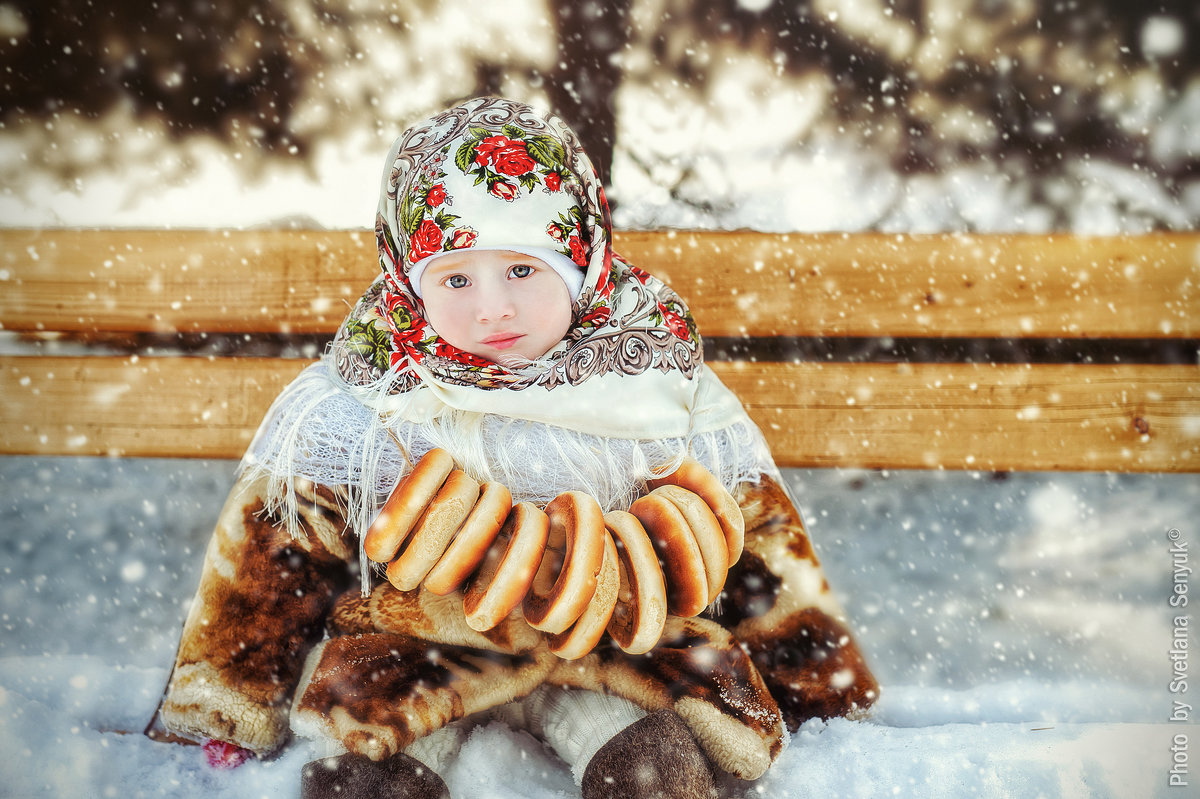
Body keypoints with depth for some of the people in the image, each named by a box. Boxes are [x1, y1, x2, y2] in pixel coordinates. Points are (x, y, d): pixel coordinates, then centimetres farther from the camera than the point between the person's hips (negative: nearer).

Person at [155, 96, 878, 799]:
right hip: (410, 643, 0)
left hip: (619, 641, 0)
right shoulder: (346, 405, -5)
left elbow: (756, 536, 6)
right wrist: (219, 723, 5)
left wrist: (826, 697, 11)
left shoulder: (662, 385, -3)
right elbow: (264, 553, 4)